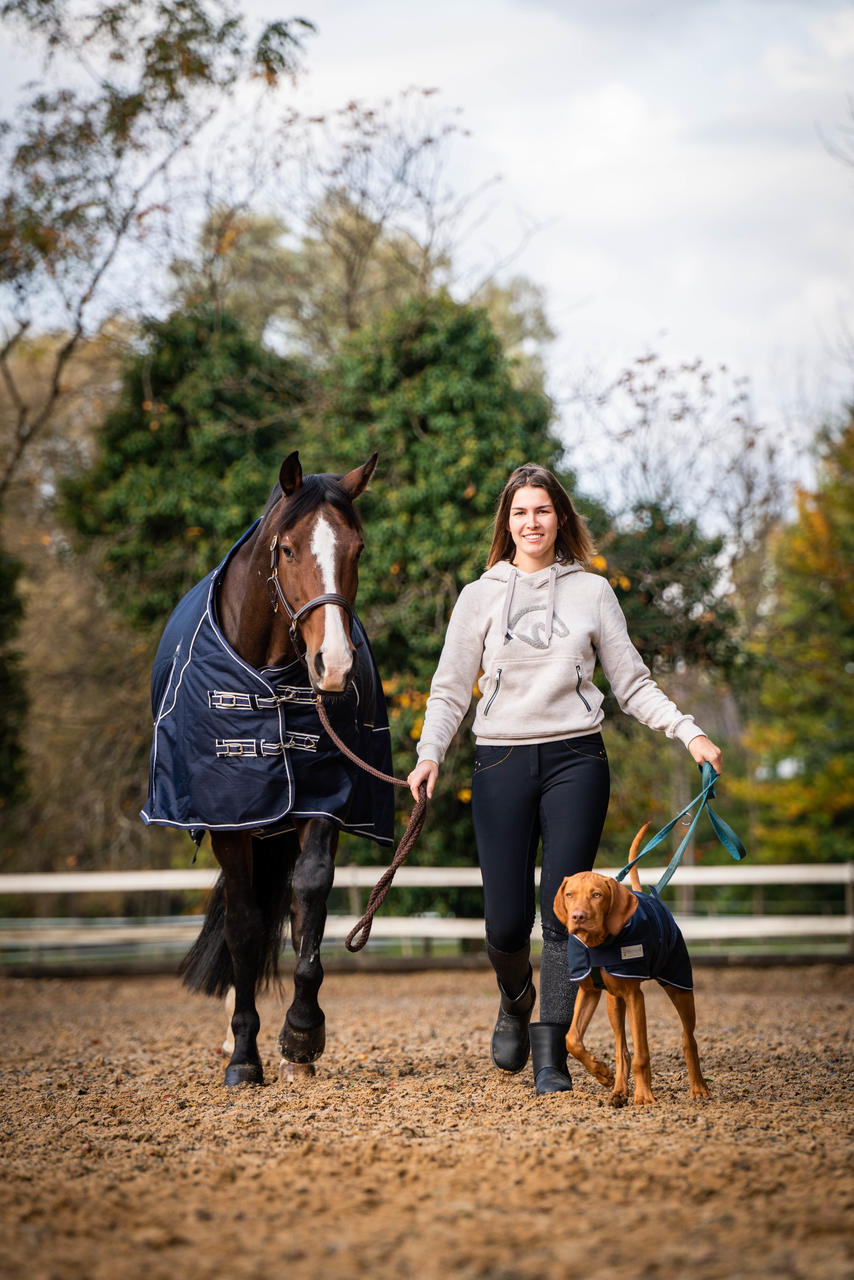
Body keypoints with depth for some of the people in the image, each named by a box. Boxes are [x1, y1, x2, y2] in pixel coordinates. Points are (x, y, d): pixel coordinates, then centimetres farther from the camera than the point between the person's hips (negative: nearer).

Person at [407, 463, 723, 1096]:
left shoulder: (592, 592, 8)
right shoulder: (480, 597, 8)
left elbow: (633, 683, 10)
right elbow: (451, 691, 7)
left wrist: (690, 733, -2)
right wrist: (430, 753, -9)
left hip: (575, 759, 0)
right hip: (502, 763, 0)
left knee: (563, 911, -9)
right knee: (506, 921, -1)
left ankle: (552, 1055, -3)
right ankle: (515, 1000, 32)